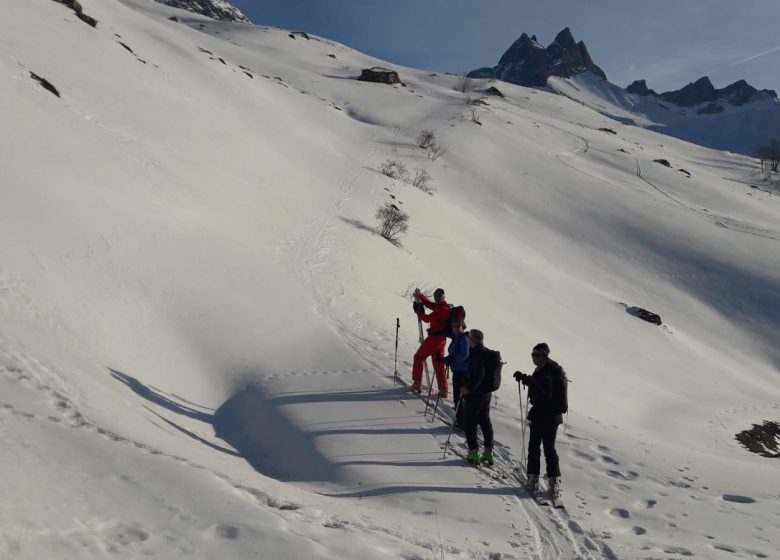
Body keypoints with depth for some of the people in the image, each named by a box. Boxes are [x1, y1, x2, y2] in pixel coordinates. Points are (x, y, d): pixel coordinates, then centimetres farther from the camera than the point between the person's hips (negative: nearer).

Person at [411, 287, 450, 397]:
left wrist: (418, 311, -4)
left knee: (419, 357, 7)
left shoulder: (441, 309, -19)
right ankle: (443, 390, 10)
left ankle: (417, 383, 7)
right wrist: (420, 296, 16)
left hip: (434, 338, -9)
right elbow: (430, 304, 23)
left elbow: (427, 318, -18)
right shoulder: (445, 307, 11)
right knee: (439, 364, 13)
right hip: (442, 339, 9)